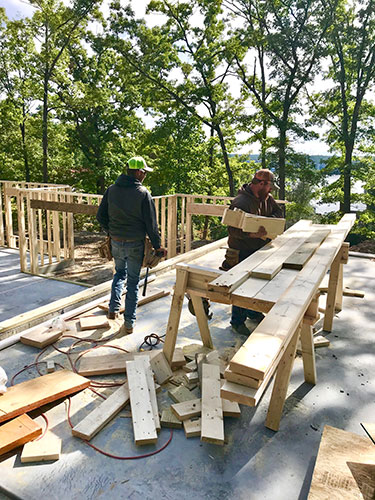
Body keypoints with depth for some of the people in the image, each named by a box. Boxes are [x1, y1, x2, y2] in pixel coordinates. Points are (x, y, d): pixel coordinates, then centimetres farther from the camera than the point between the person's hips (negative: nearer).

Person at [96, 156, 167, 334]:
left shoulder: (111, 190, 1)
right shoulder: (143, 193, -13)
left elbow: (101, 216, 7)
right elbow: (151, 223, -11)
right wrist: (157, 246, -1)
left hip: (116, 242, 4)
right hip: (135, 244, -4)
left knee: (120, 273, 27)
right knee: (133, 281, 8)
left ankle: (113, 308, 19)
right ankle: (129, 322, 15)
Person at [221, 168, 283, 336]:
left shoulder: (266, 198, 6)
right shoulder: (241, 202, -23)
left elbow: (278, 211, 19)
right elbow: (233, 230, -27)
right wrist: (253, 234, -40)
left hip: (259, 250, 9)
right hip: (242, 252, -9)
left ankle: (253, 312, 43)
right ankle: (237, 321, 17)